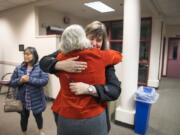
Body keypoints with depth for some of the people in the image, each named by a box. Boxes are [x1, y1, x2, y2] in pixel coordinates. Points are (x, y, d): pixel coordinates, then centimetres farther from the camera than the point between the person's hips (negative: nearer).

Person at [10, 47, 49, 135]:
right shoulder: (19, 68, -1)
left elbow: (44, 81, -21)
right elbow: (12, 83, 1)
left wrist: (29, 79, -27)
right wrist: (20, 80, -20)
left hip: (36, 100, -2)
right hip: (22, 100, 2)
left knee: (38, 116, 19)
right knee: (24, 117, 20)